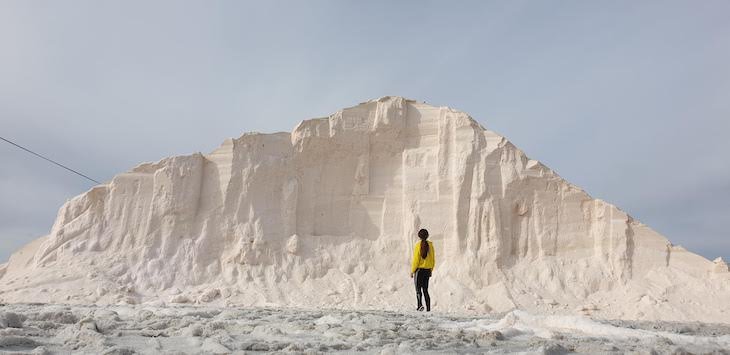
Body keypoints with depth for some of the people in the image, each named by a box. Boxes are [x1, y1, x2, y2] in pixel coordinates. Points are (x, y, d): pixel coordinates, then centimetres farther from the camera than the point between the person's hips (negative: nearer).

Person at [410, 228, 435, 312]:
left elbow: (415, 260, -13)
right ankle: (428, 308, 10)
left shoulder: (418, 245, -11)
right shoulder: (430, 245, 2)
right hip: (427, 270, 5)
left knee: (418, 289, 0)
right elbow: (433, 259, 7)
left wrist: (412, 271, -5)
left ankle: (420, 304, -20)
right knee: (425, 289, 13)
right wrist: (431, 270, 18)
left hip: (419, 269, -5)